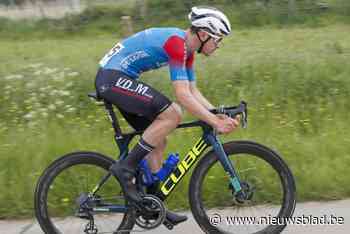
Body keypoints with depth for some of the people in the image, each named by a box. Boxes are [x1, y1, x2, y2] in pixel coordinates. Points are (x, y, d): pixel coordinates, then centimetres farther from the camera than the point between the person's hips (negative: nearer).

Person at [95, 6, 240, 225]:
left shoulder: (187, 48, 10)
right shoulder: (176, 43, -21)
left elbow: (193, 92, 13)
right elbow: (183, 95, -27)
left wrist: (220, 115, 1)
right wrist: (215, 122, -25)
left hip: (112, 79, 10)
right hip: (113, 77, -10)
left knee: (158, 140, 10)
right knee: (172, 114, -20)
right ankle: (126, 167, -13)